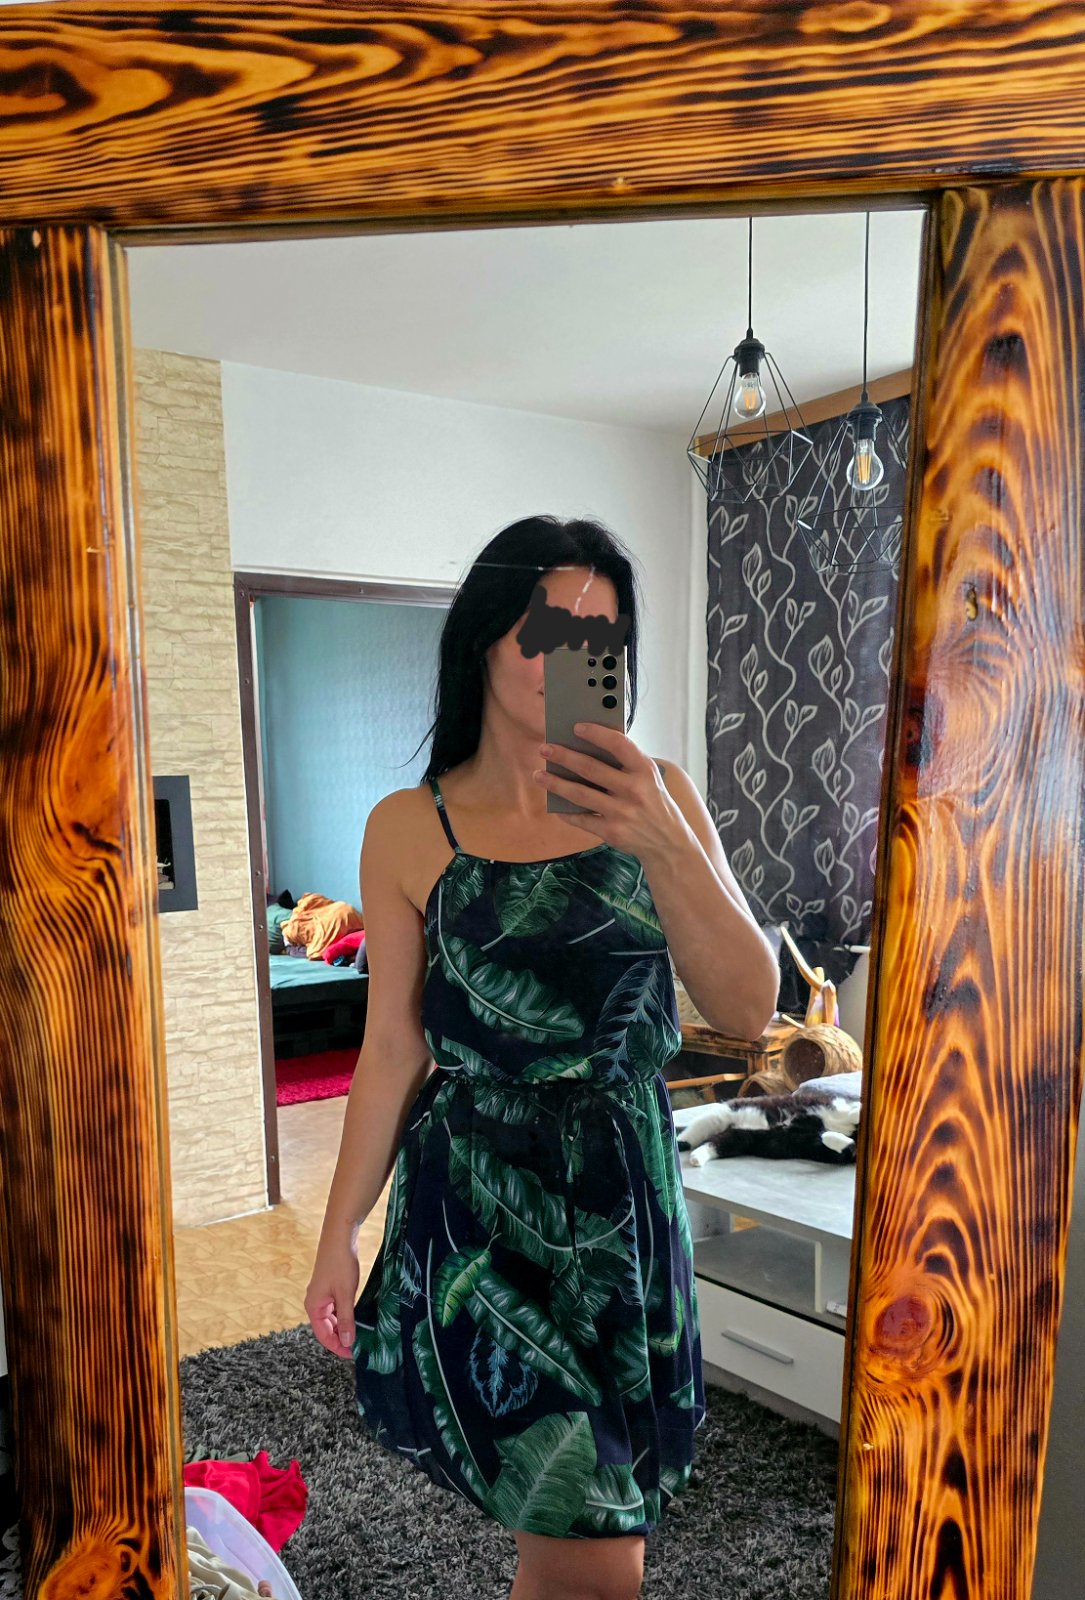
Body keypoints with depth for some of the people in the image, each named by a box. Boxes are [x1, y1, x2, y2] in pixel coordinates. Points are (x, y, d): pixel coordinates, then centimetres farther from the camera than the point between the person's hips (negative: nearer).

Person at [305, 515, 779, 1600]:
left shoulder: (655, 797, -3)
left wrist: (665, 842, -24)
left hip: (625, 1196, 3)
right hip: (478, 1205, -2)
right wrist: (338, 1237, 4)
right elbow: (392, 1050, 0)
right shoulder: (411, 828, -6)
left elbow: (749, 1011, -9)